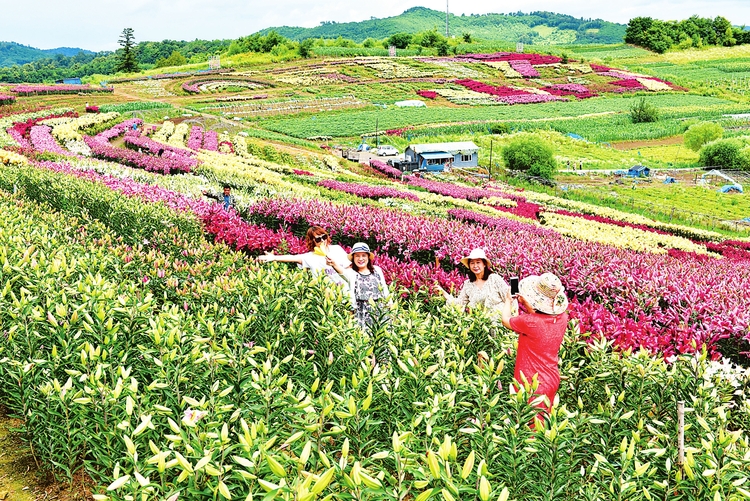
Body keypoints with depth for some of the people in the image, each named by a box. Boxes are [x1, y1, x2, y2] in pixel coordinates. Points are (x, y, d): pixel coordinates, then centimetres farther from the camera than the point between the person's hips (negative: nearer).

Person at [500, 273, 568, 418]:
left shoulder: (530, 321, -28)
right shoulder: (562, 317, -10)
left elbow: (505, 320, -7)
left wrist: (508, 300, 9)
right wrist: (525, 302, 9)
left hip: (532, 385, -7)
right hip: (552, 379, 7)